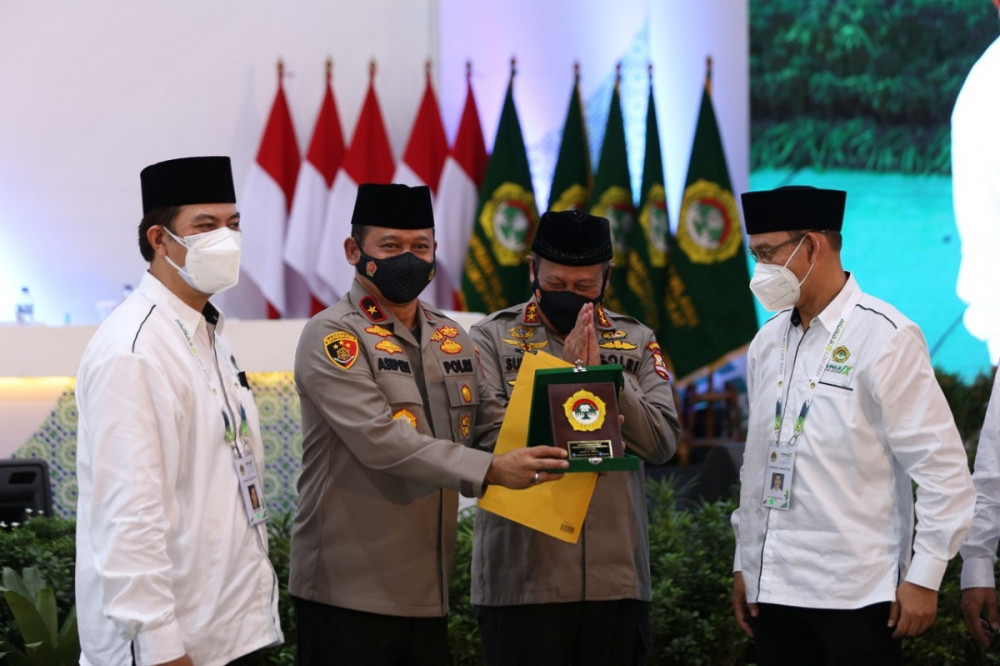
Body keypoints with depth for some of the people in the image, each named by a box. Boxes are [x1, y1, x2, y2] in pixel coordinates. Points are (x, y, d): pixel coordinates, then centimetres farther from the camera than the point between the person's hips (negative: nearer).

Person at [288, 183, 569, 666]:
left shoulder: (451, 338, 14)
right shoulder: (332, 336, -8)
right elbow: (381, 441, -20)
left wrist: (553, 445, -9)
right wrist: (492, 470, -26)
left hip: (429, 589, 7)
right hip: (350, 589, -6)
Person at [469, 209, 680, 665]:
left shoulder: (636, 341, 10)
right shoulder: (492, 338, 3)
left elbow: (662, 442, -1)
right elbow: (488, 434, -11)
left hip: (618, 578, 2)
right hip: (522, 579, -2)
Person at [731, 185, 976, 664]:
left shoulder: (883, 336, -8)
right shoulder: (767, 343, 11)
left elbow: (942, 464, -10)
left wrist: (924, 576, -12)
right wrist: (744, 563, 16)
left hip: (856, 595, -6)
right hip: (775, 590, 6)